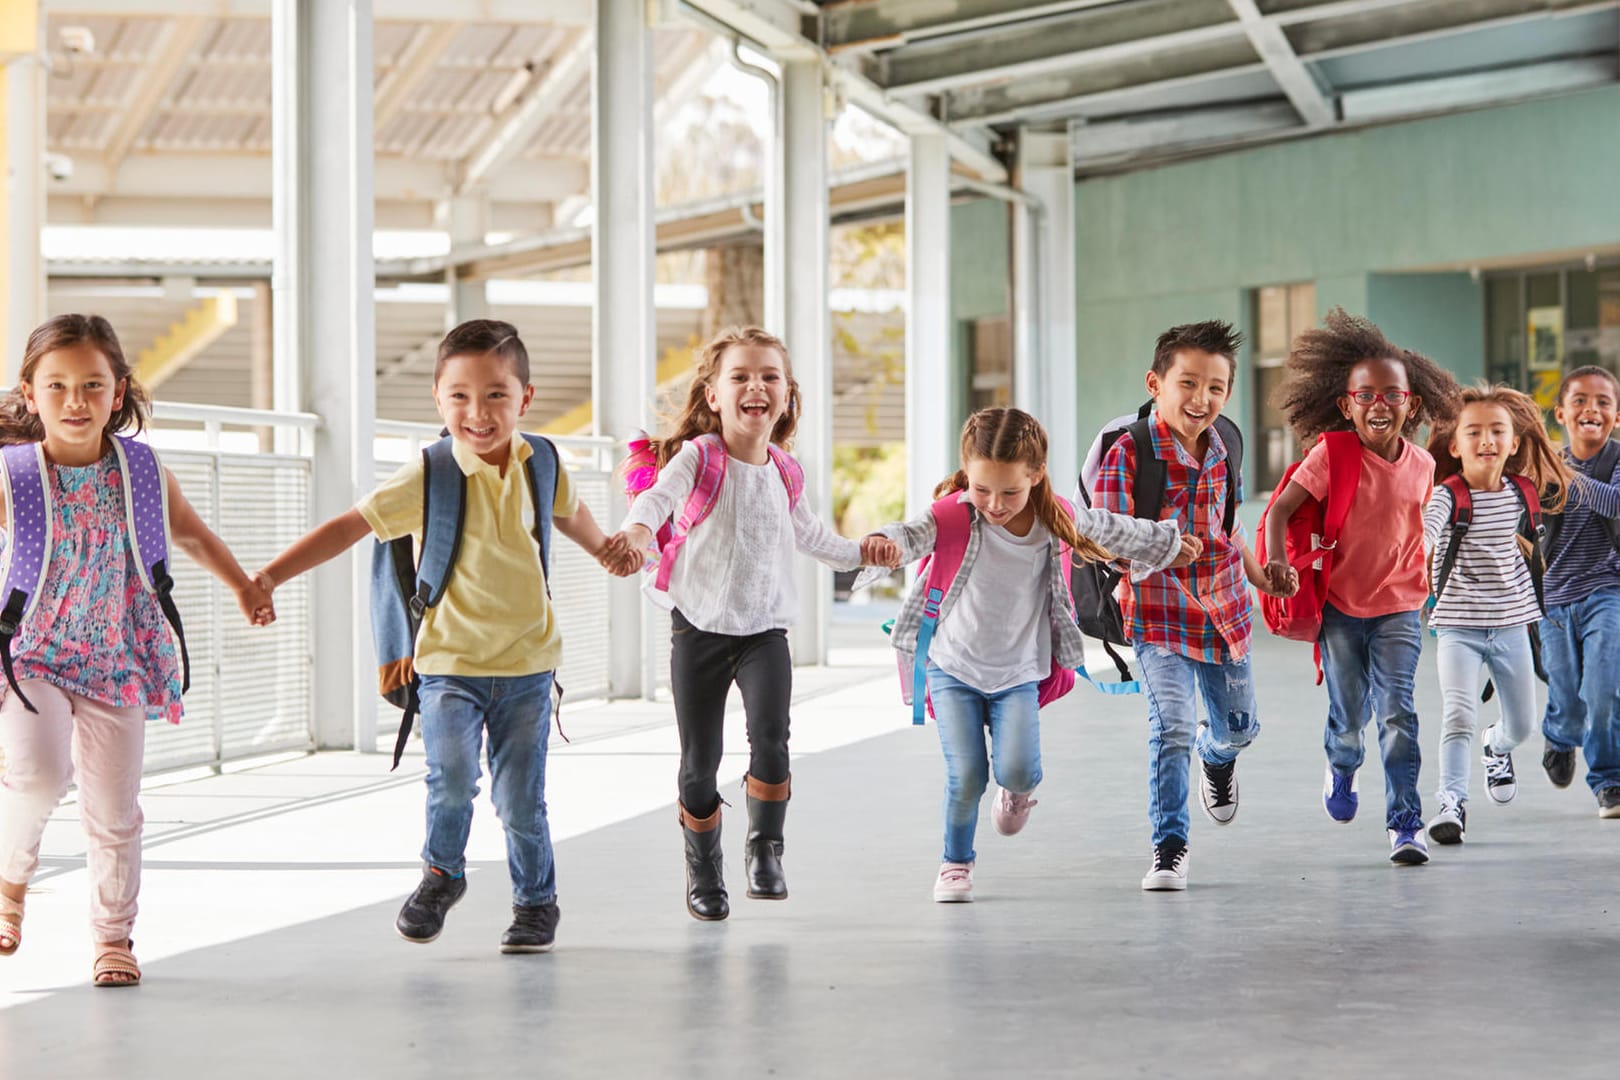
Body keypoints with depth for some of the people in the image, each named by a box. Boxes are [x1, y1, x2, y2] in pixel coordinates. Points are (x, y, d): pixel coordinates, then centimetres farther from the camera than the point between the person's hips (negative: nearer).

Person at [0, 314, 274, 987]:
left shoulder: (143, 472, -3)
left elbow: (190, 534, 16)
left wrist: (243, 586, 18)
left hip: (117, 663, 3)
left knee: (114, 810, 6)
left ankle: (113, 935, 25)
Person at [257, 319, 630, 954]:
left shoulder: (541, 465, -2)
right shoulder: (429, 478, -14)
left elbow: (569, 513, 21)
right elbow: (351, 525, -16)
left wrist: (607, 550, 40)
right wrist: (271, 576, -24)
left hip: (527, 662, 3)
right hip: (449, 661, -2)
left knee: (520, 799, 5)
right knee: (453, 776, -19)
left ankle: (536, 902, 28)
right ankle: (442, 873, 9)